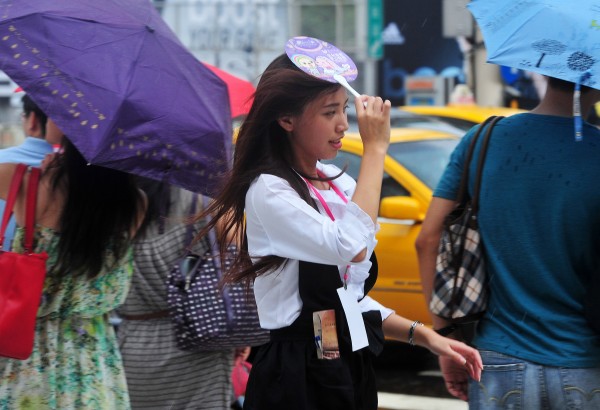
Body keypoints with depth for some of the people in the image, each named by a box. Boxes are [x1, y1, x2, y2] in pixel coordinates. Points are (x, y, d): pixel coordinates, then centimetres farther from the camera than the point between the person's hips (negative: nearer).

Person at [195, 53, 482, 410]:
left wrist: (423, 335, 4)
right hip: (298, 380, -7)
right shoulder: (269, 191, -13)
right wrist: (375, 148, -21)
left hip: (353, 370, 7)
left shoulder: (339, 184, 9)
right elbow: (352, 247, -29)